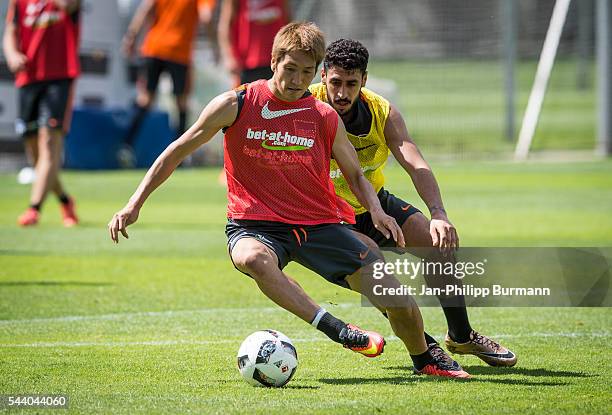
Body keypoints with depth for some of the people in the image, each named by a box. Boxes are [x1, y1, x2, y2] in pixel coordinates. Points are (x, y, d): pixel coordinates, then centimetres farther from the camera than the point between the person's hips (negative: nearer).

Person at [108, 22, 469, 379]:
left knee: (400, 304, -7)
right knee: (254, 259, -43)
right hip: (254, 226, -2)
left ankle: (425, 361, 25)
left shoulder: (325, 118, 3)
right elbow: (178, 151, 4)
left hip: (320, 224, 2)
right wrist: (135, 204, -1)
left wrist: (377, 211, -8)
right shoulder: (236, 105, -3)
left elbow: (355, 176, 14)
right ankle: (335, 328, -41)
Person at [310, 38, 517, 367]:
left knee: (440, 244, -6)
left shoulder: (382, 112, -15)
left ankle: (461, 337, 17)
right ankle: (424, 347, -8)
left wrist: (438, 214, -43)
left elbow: (415, 164, -26)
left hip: (376, 203, 4)